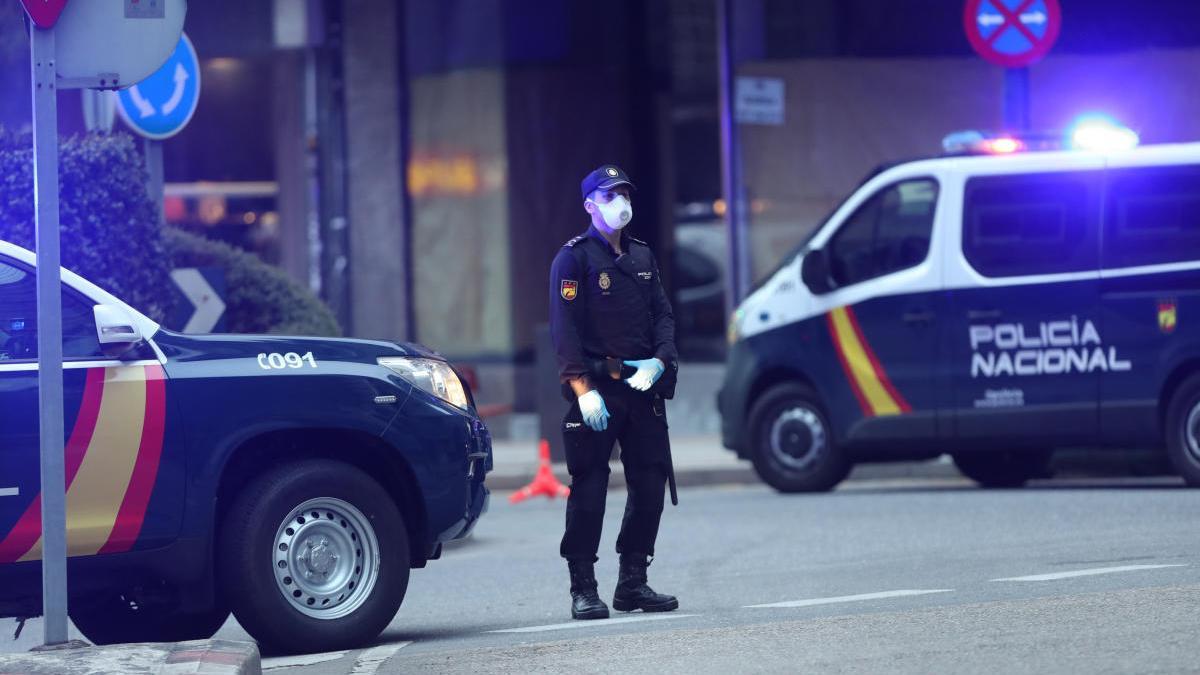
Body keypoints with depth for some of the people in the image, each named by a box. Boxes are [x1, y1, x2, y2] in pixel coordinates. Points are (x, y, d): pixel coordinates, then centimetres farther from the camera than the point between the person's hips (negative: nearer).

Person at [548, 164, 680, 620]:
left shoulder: (642, 257, 18)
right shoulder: (574, 258, -2)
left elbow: (663, 316, 16)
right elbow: (565, 328, -9)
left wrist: (659, 361, -4)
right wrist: (582, 389, -17)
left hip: (643, 385, 6)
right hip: (596, 389, -6)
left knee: (650, 483, 5)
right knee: (589, 488, -6)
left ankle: (633, 583, 15)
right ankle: (583, 590, -2)